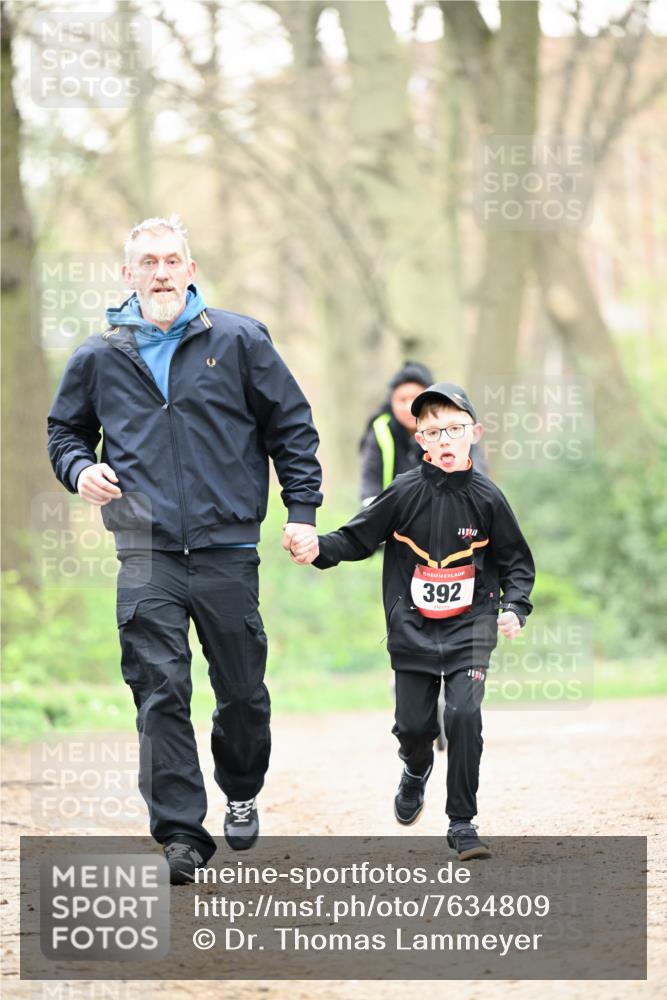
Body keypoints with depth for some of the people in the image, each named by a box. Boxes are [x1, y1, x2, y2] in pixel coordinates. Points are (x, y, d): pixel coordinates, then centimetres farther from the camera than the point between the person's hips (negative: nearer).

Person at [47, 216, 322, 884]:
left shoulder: (239, 341, 3)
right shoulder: (99, 357, 8)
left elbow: (292, 426, 8)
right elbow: (64, 429, 22)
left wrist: (301, 509, 2)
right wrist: (80, 469, 0)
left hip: (227, 546, 0)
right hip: (145, 552, 0)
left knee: (243, 691, 9)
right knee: (159, 691, -9)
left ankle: (241, 794, 35)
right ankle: (181, 834, -7)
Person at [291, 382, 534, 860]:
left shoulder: (486, 498, -3)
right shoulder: (404, 493, -5)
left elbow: (517, 560, 7)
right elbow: (357, 539, 0)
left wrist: (514, 607, -8)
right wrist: (318, 549, -19)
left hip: (469, 626, -1)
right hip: (413, 627, 1)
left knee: (464, 714, -14)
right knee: (414, 722, 3)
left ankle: (462, 822, -3)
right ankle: (417, 769, 42)